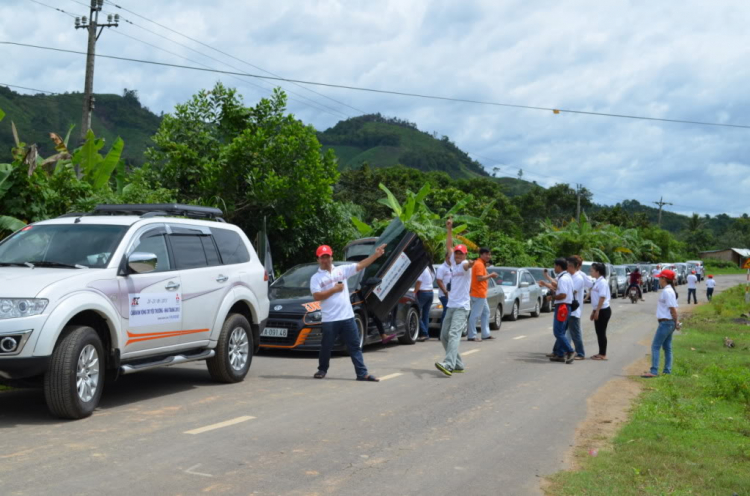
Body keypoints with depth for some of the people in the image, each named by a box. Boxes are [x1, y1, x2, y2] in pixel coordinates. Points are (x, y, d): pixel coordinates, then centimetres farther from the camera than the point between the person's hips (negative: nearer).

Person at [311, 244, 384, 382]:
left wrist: (376, 255, -5)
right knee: (326, 347, 9)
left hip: (347, 317, 2)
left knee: (355, 346, 4)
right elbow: (317, 296, -12)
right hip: (329, 320, -2)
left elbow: (361, 265, 4)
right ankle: (322, 370, 29)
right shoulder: (316, 278, 0)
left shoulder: (342, 270, 8)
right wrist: (334, 289, -13)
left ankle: (362, 373, 6)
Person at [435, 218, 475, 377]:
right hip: (451, 305, 9)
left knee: (454, 334, -23)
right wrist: (449, 229, 17)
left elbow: (467, 265, -35)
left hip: (461, 307, -9)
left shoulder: (465, 264, -8)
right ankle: (458, 364, 16)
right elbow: (449, 246, 23)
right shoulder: (454, 264, 15)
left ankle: (449, 365, -36)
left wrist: (470, 264, -58)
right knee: (444, 336, 8)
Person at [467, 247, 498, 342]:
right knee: (475, 314, -9)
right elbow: (479, 278, -23)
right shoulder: (479, 264, -14)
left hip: (481, 294, 11)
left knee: (486, 312, 18)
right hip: (478, 294, -11)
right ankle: (471, 336, -8)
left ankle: (485, 334, 23)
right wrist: (490, 275, -14)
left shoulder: (481, 264, 18)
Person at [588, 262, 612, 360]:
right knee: (599, 332, 12)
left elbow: (602, 298, -20)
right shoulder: (597, 282, 13)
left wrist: (597, 311, -21)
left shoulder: (602, 282, -15)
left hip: (603, 310, -9)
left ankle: (603, 354, 1)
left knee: (601, 332, -4)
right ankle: (601, 353, 18)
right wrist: (594, 311, 19)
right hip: (598, 310, 9)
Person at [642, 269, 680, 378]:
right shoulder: (669, 290, 14)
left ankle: (654, 371, -12)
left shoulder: (667, 291, -17)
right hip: (668, 323, 10)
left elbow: (673, 308, -19)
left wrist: (676, 322, -12)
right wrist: (675, 322, 9)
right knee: (667, 347, 13)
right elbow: (673, 308, 13)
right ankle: (667, 371, 17)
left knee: (655, 346, -9)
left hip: (665, 323, -10)